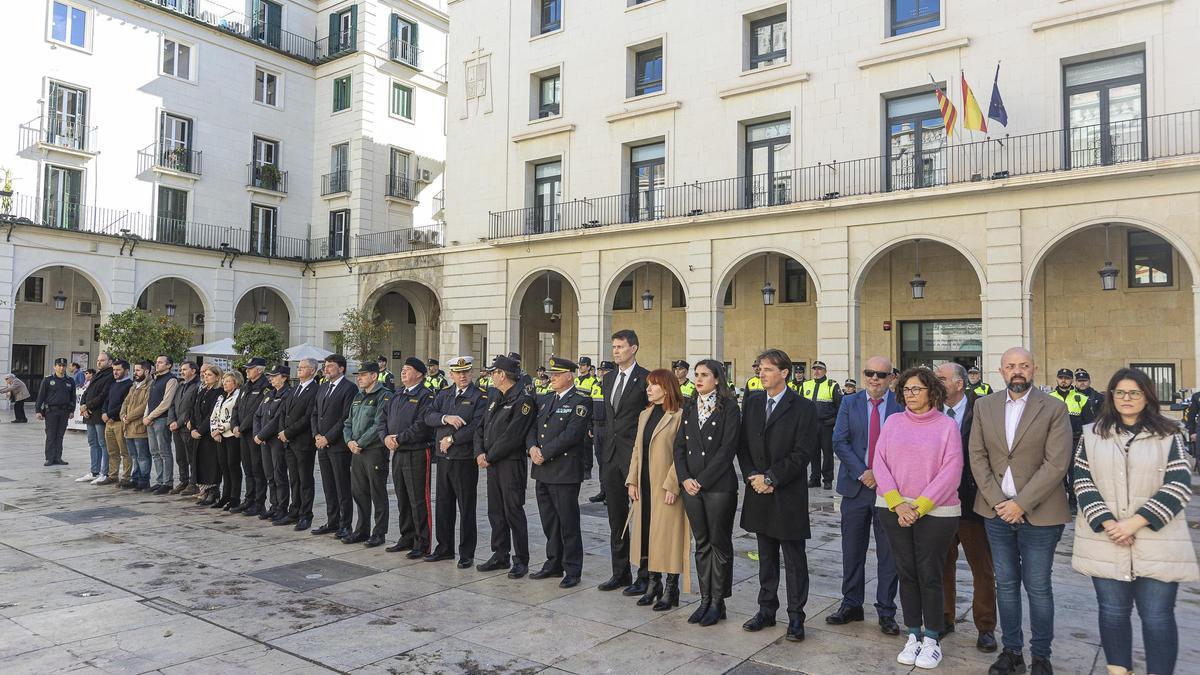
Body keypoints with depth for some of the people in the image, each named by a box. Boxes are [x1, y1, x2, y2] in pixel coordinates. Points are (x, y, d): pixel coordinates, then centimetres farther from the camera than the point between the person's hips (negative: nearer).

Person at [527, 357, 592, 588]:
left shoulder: (580, 402, -9)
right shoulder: (545, 400, 15)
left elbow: (571, 434, -18)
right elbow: (532, 428, 13)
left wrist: (544, 453, -16)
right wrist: (532, 448, -7)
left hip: (565, 471, -7)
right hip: (542, 472, 7)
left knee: (568, 523, 0)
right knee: (549, 522, 15)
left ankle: (572, 571, 10)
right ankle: (554, 564, 28)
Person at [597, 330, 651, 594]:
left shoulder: (645, 379, -10)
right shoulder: (609, 378, 12)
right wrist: (605, 450, 15)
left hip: (635, 456, -7)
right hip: (611, 454, 7)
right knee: (616, 518, 14)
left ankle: (644, 577, 12)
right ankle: (620, 573, 25)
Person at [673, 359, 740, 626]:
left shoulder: (729, 408, -6)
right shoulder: (690, 409, 12)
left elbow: (727, 449, -13)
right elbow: (679, 446, 10)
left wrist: (702, 480, -14)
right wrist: (685, 478, -4)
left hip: (719, 486, -5)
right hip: (691, 486, 5)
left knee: (720, 543, 4)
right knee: (702, 544, 11)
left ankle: (718, 602, 13)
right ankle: (705, 599, 19)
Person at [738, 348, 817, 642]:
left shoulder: (803, 407, -9)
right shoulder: (752, 401, 7)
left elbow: (803, 452, -14)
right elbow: (743, 444, 8)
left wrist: (770, 478, -15)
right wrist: (752, 476, -6)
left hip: (789, 495, -5)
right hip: (759, 495, 5)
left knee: (794, 560, 6)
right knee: (766, 557, 15)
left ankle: (796, 616, 16)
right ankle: (767, 609, 27)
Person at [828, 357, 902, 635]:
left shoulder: (902, 404, -2)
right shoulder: (849, 403, 4)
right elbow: (839, 442, -4)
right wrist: (863, 473, -13)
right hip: (856, 485, 2)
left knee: (889, 554, 7)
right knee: (852, 551, 11)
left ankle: (886, 612, 19)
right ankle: (851, 606, 24)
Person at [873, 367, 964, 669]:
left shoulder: (947, 425, -3)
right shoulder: (893, 422, 5)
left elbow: (951, 470, -9)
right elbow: (880, 463, 1)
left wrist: (920, 506, -14)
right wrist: (897, 503, -10)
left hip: (935, 512, -3)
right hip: (894, 510, 3)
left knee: (929, 575, 3)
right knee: (906, 572, 9)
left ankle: (932, 640, 16)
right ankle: (914, 635, 21)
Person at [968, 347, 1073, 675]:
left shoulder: (1054, 408, -6)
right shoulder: (984, 406, 4)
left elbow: (1056, 464, -12)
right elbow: (977, 457, 2)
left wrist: (1021, 503, -15)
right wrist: (996, 501, -8)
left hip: (1039, 513, -3)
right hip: (997, 511, 3)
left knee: (1038, 587, 6)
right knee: (1006, 584, 12)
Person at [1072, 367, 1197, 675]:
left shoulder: (1168, 435, 3)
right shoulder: (1092, 434, 7)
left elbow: (1179, 485, -5)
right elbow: (1083, 482, 2)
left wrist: (1135, 522, -14)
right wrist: (1107, 523, -11)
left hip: (1156, 542, -1)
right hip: (1105, 540, 2)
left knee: (1158, 616, 0)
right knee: (1112, 611, 9)